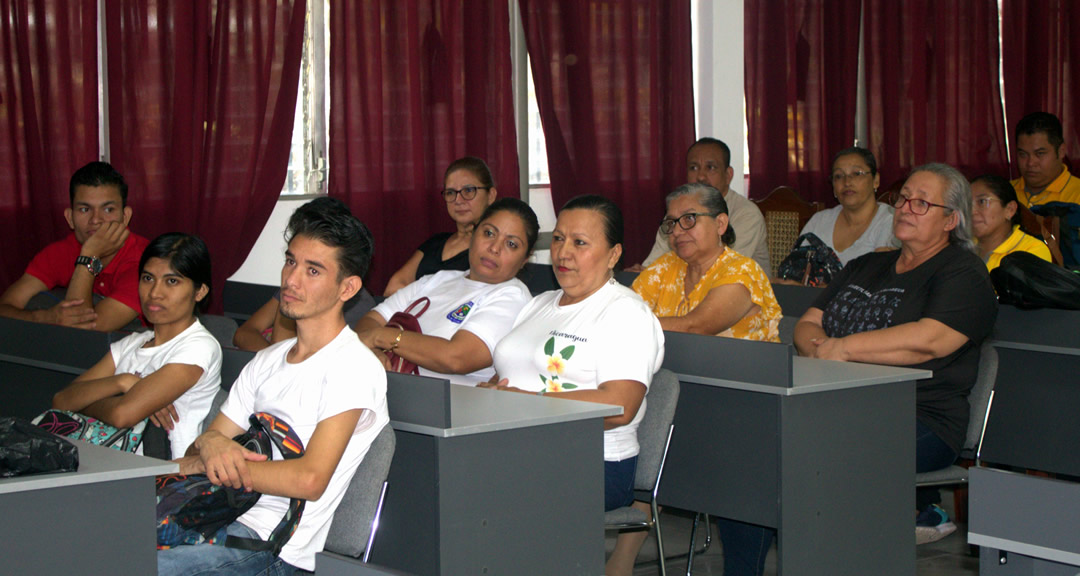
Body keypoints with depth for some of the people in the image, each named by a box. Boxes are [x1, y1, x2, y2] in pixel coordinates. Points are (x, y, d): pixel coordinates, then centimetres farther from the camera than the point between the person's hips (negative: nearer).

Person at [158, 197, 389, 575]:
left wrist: (194, 465, -10)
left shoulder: (354, 367, -8)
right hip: (219, 516, 8)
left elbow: (309, 479, -17)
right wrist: (209, 442, -9)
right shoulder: (267, 361, 20)